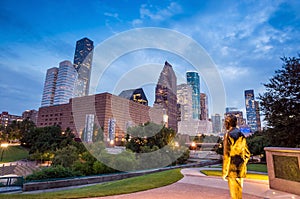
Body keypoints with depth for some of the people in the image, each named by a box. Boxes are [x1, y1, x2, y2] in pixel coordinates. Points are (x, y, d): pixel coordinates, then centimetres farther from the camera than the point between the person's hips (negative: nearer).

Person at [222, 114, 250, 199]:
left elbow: (227, 155, -18)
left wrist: (225, 172, -12)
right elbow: (247, 153, 13)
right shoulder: (241, 135, 7)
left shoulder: (228, 135, -16)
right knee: (239, 192, 21)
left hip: (232, 169, -7)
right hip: (241, 169, 7)